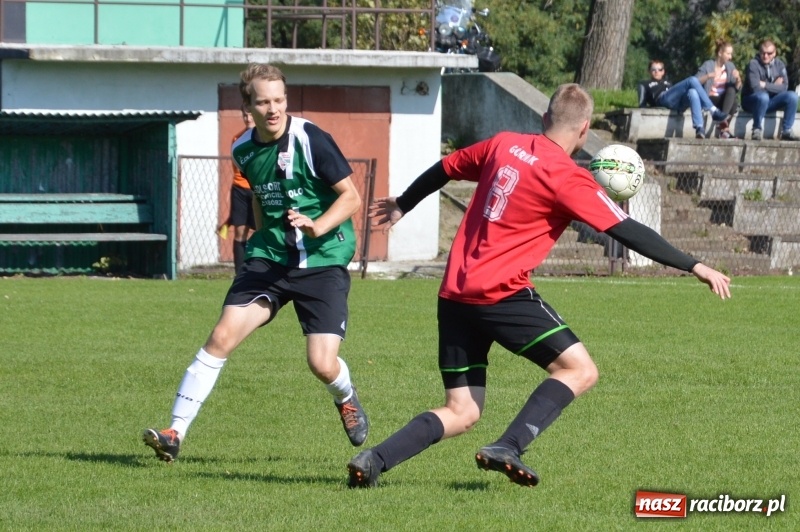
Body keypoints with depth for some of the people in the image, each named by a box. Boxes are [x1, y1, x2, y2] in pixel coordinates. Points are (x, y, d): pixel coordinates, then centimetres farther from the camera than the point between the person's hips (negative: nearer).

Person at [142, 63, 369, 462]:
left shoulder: (310, 140, -12)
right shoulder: (244, 151, 5)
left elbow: (351, 196, -10)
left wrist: (318, 226, -25)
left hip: (322, 262, -4)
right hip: (269, 258, 4)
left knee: (322, 365, -11)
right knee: (222, 336, -14)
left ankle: (346, 399, 28)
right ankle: (175, 433, -11)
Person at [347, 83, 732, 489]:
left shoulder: (503, 145, 10)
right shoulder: (568, 178, -8)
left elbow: (442, 170, 24)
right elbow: (626, 231, -10)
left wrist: (401, 206, 43)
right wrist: (694, 267, -7)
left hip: (454, 295, 7)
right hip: (502, 293, -7)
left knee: (461, 413, 11)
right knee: (580, 370, -3)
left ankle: (373, 460, -5)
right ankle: (507, 448, -17)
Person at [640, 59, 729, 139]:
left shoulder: (668, 84, 44)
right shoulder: (647, 85, 32)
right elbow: (642, 104, 18)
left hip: (678, 104, 4)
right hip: (663, 99, -4)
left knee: (692, 92, -34)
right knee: (692, 80, -21)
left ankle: (699, 128, -51)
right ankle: (714, 112, -32)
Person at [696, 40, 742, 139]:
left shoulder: (730, 66, 10)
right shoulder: (708, 65, -2)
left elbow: (737, 89, 5)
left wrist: (738, 79, -15)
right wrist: (708, 76, -29)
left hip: (725, 99, 4)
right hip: (710, 99, -4)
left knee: (731, 88, -29)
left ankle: (723, 121, -37)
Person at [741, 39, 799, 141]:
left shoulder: (779, 64, 2)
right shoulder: (754, 64, -14)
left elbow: (784, 87, -7)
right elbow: (755, 88, -23)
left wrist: (765, 85, -16)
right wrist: (774, 86, -13)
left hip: (769, 103, 5)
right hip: (751, 101, -5)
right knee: (763, 96, -39)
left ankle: (787, 131, -14)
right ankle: (757, 130, -23)